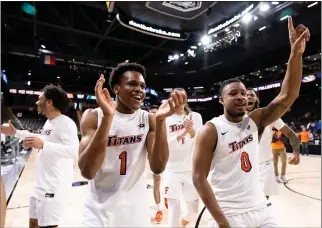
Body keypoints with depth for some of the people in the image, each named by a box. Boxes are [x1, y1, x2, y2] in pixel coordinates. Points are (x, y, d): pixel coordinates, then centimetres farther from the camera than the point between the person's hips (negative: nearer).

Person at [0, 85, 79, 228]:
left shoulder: (66, 123, -20)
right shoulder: (49, 122, 10)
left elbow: (74, 150, -33)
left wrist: (43, 145, -37)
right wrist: (15, 132, 30)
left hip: (54, 187, -10)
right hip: (41, 184, 10)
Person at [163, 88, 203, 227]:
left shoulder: (195, 116, 0)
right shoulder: (165, 119, -4)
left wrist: (191, 130, -28)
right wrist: (182, 133, -27)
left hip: (192, 168, 2)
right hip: (172, 169, -2)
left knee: (193, 208, 15)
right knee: (174, 205, -8)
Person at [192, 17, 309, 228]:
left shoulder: (255, 121, 0)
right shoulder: (211, 131, -15)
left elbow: (287, 96, -12)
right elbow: (199, 178, -16)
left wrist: (296, 53, -22)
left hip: (261, 210, 6)